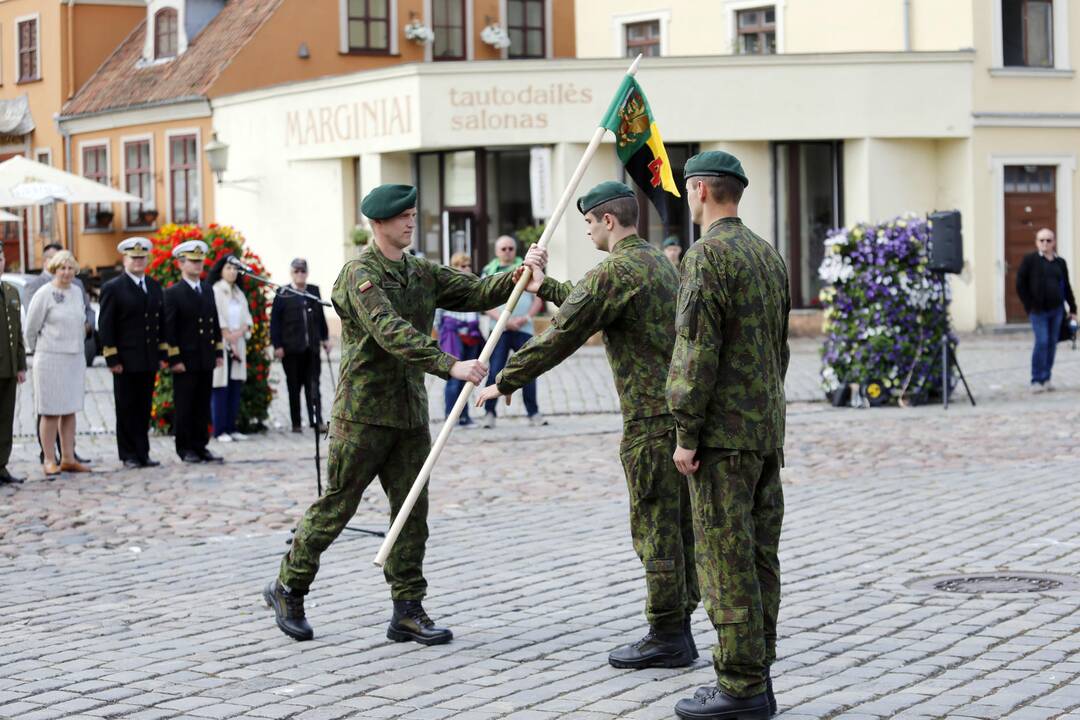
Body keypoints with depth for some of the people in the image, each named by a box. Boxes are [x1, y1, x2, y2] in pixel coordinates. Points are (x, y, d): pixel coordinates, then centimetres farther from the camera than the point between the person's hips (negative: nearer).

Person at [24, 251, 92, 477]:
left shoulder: (77, 292, 9)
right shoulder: (44, 294, -9)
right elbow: (31, 329, -3)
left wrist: (78, 348, 15)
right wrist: (38, 352, 6)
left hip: (75, 359, 6)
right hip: (50, 360, -6)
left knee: (70, 410, 8)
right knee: (51, 412, -3)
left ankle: (68, 459, 13)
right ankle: (50, 461, 1)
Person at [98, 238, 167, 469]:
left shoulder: (155, 287, 13)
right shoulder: (113, 288, -3)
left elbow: (161, 322, 16)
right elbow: (105, 326, -6)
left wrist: (163, 354, 9)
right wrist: (112, 359, -12)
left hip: (149, 361, 5)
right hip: (125, 361, -5)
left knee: (144, 409, 8)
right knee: (127, 410, 1)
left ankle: (142, 453, 13)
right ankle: (129, 455, 7)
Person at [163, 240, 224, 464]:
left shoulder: (208, 290, 14)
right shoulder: (173, 293, -5)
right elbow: (169, 328, -9)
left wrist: (218, 353, 11)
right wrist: (174, 359, -14)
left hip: (206, 360, 6)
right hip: (185, 360, -6)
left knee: (203, 406, 7)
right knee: (184, 406, 0)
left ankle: (200, 446, 12)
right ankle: (185, 449, 6)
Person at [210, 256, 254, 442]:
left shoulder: (239, 293, 17)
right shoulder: (215, 292, -4)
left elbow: (247, 318, 11)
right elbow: (218, 320, -11)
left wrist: (240, 332, -8)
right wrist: (229, 340, -13)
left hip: (239, 345, 6)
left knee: (236, 387, 4)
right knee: (221, 388, -7)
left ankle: (231, 428, 9)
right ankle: (220, 431, -6)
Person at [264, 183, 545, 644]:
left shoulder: (422, 273, 12)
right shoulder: (360, 275, -13)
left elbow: (475, 293, 5)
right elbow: (392, 333, -28)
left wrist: (515, 279, -15)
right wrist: (450, 365, -37)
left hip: (410, 413, 7)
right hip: (363, 412, -7)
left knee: (412, 512, 4)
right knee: (336, 506, 1)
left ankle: (408, 611, 7)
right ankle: (287, 588, 18)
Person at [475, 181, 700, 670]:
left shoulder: (615, 272, -13)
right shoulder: (659, 263, 17)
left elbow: (561, 337, -12)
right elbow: (586, 304, 34)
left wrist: (505, 382, -2)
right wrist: (544, 287, 42)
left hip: (652, 419, -9)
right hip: (684, 410, 9)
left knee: (656, 528, -4)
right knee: (679, 527, 12)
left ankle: (666, 638, 1)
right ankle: (677, 631, 18)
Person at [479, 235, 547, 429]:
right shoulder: (489, 272, 9)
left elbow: (538, 300, 11)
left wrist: (526, 317, -6)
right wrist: (504, 320, -12)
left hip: (524, 329, 1)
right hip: (499, 330, -1)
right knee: (495, 371, -8)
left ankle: (533, 413, 8)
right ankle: (489, 412, -2)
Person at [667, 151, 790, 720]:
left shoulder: (708, 254, -14)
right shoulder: (769, 255, 14)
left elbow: (697, 352, -19)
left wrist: (687, 434, -15)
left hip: (723, 434, -9)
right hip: (768, 430, 9)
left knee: (726, 564, -5)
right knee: (759, 559, 11)